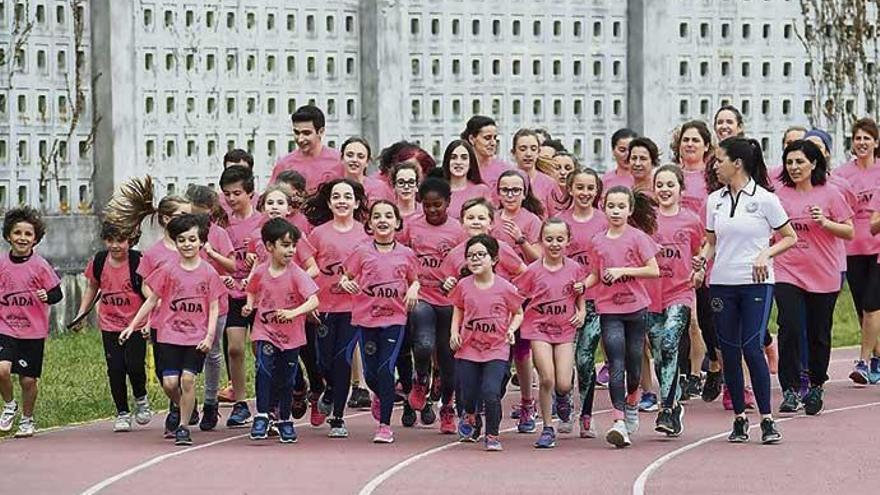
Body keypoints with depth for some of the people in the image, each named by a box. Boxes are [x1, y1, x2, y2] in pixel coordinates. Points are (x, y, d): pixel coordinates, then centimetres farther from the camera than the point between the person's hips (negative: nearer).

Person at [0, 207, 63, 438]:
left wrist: (47, 296, -22)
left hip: (33, 331, -1)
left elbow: (57, 293, -3)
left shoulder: (40, 265, -6)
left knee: (28, 379, 4)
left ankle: (27, 420, 28)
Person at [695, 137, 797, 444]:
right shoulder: (714, 200, 9)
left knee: (752, 348, -12)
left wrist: (766, 254, -13)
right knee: (729, 352, 4)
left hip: (756, 283, -5)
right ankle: (739, 419, 14)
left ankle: (767, 419, -5)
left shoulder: (764, 199, -4)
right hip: (722, 283, 5)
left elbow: (790, 237, 3)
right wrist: (703, 257, -2)